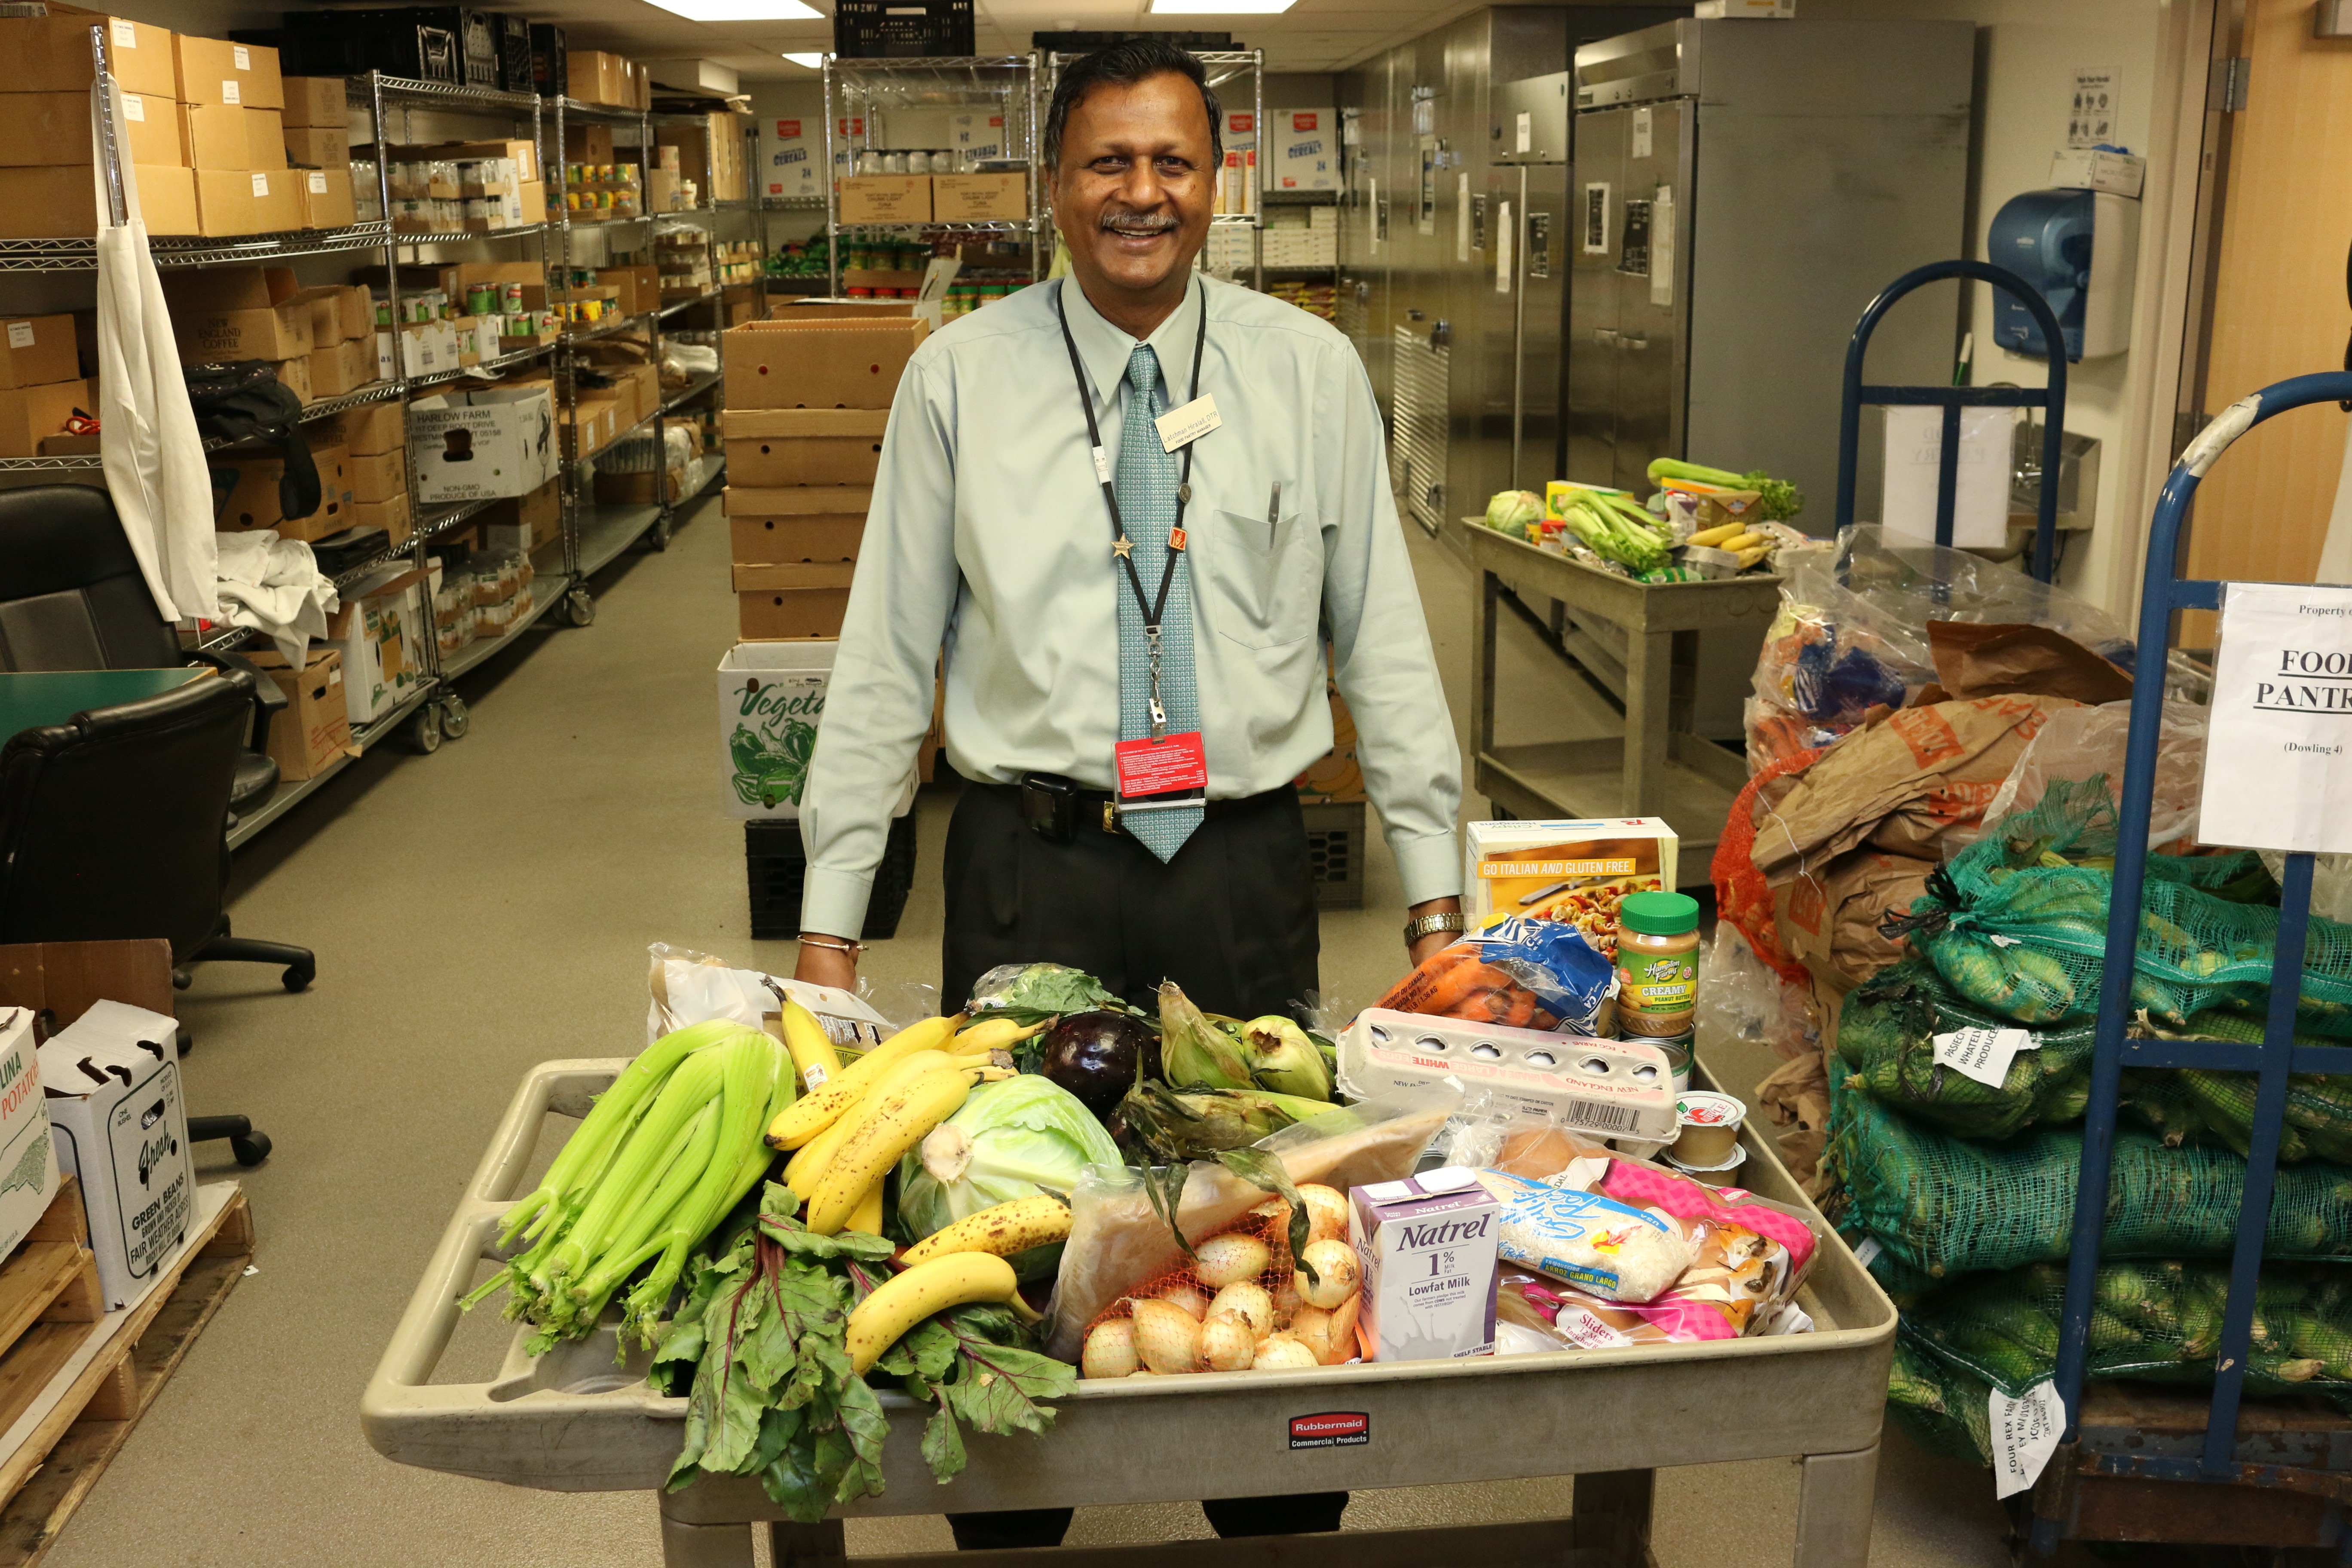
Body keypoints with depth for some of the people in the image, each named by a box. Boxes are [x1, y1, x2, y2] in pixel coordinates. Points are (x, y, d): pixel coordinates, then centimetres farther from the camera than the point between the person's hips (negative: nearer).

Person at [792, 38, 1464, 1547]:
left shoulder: (1313, 371, 2)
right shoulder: (959, 376, 0)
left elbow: (1383, 637, 4)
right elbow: (885, 655, 1)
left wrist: (1436, 893, 3)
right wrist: (831, 917, 0)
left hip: (1248, 858, 1)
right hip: (1034, 861, 0)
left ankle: (1281, 1523, 35)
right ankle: (1006, 1527, 35)